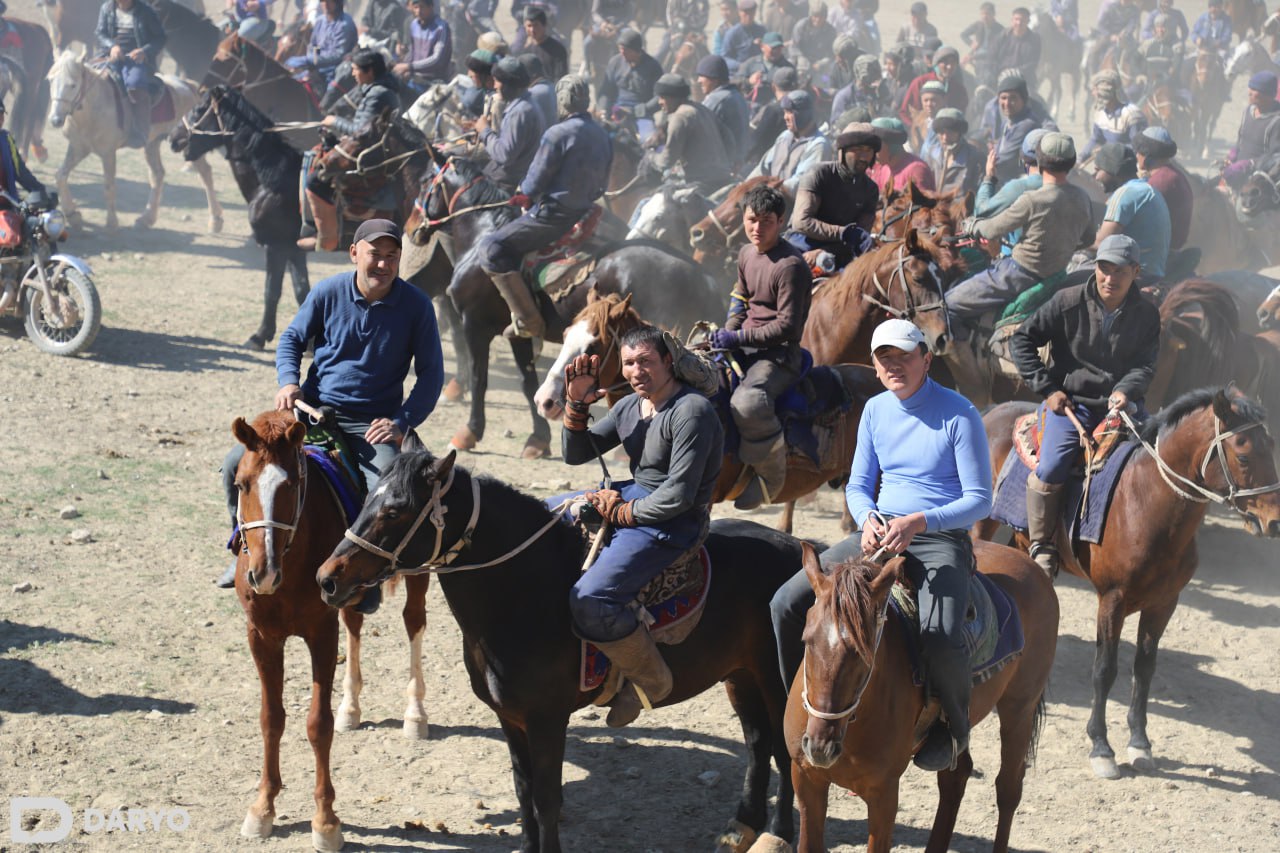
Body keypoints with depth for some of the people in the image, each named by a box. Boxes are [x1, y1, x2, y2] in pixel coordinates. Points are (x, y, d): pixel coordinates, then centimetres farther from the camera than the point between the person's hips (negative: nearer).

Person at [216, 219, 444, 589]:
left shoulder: (416, 305, -6)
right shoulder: (328, 292, -3)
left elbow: (431, 374, -1)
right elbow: (292, 339, 11)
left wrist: (401, 423, -14)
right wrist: (288, 382, -9)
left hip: (372, 423, -2)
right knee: (237, 463, -13)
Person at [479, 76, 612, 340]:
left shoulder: (558, 134, -16)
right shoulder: (603, 136, 9)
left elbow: (534, 182, -12)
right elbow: (603, 185, 16)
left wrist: (525, 193, 9)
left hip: (554, 215, -9)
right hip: (587, 215, 9)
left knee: (491, 248, -8)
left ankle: (527, 320, -15)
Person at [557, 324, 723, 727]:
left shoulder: (692, 411, -21)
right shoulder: (630, 406, 7)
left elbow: (678, 495, -24)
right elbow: (576, 454, 13)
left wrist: (621, 513, -15)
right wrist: (576, 404, -3)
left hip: (672, 523, -10)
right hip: (633, 494, 10)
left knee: (589, 599, -26)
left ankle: (651, 679, -6)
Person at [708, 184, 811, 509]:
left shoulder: (791, 266, -17)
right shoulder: (746, 254, 11)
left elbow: (787, 325, -19)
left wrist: (740, 338, -20)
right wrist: (730, 329, 6)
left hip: (779, 353, -10)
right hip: (744, 344, 10)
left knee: (746, 402, -36)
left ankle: (771, 477, -13)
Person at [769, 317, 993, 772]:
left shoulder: (959, 415, -9)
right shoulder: (876, 410, 10)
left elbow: (979, 499, -9)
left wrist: (918, 521, -24)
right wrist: (868, 519, -8)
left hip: (941, 538, -6)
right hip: (879, 532, 6)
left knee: (939, 638, -34)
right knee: (786, 604, -11)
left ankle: (953, 727, -2)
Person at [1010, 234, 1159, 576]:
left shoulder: (1147, 314, 4)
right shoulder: (1068, 302, -4)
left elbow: (1145, 364, 2)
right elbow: (1022, 339, 0)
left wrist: (1125, 390, -20)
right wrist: (1047, 388, -7)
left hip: (1120, 402, 3)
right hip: (1068, 400, -3)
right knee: (1052, 468, -25)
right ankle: (1041, 547, -6)